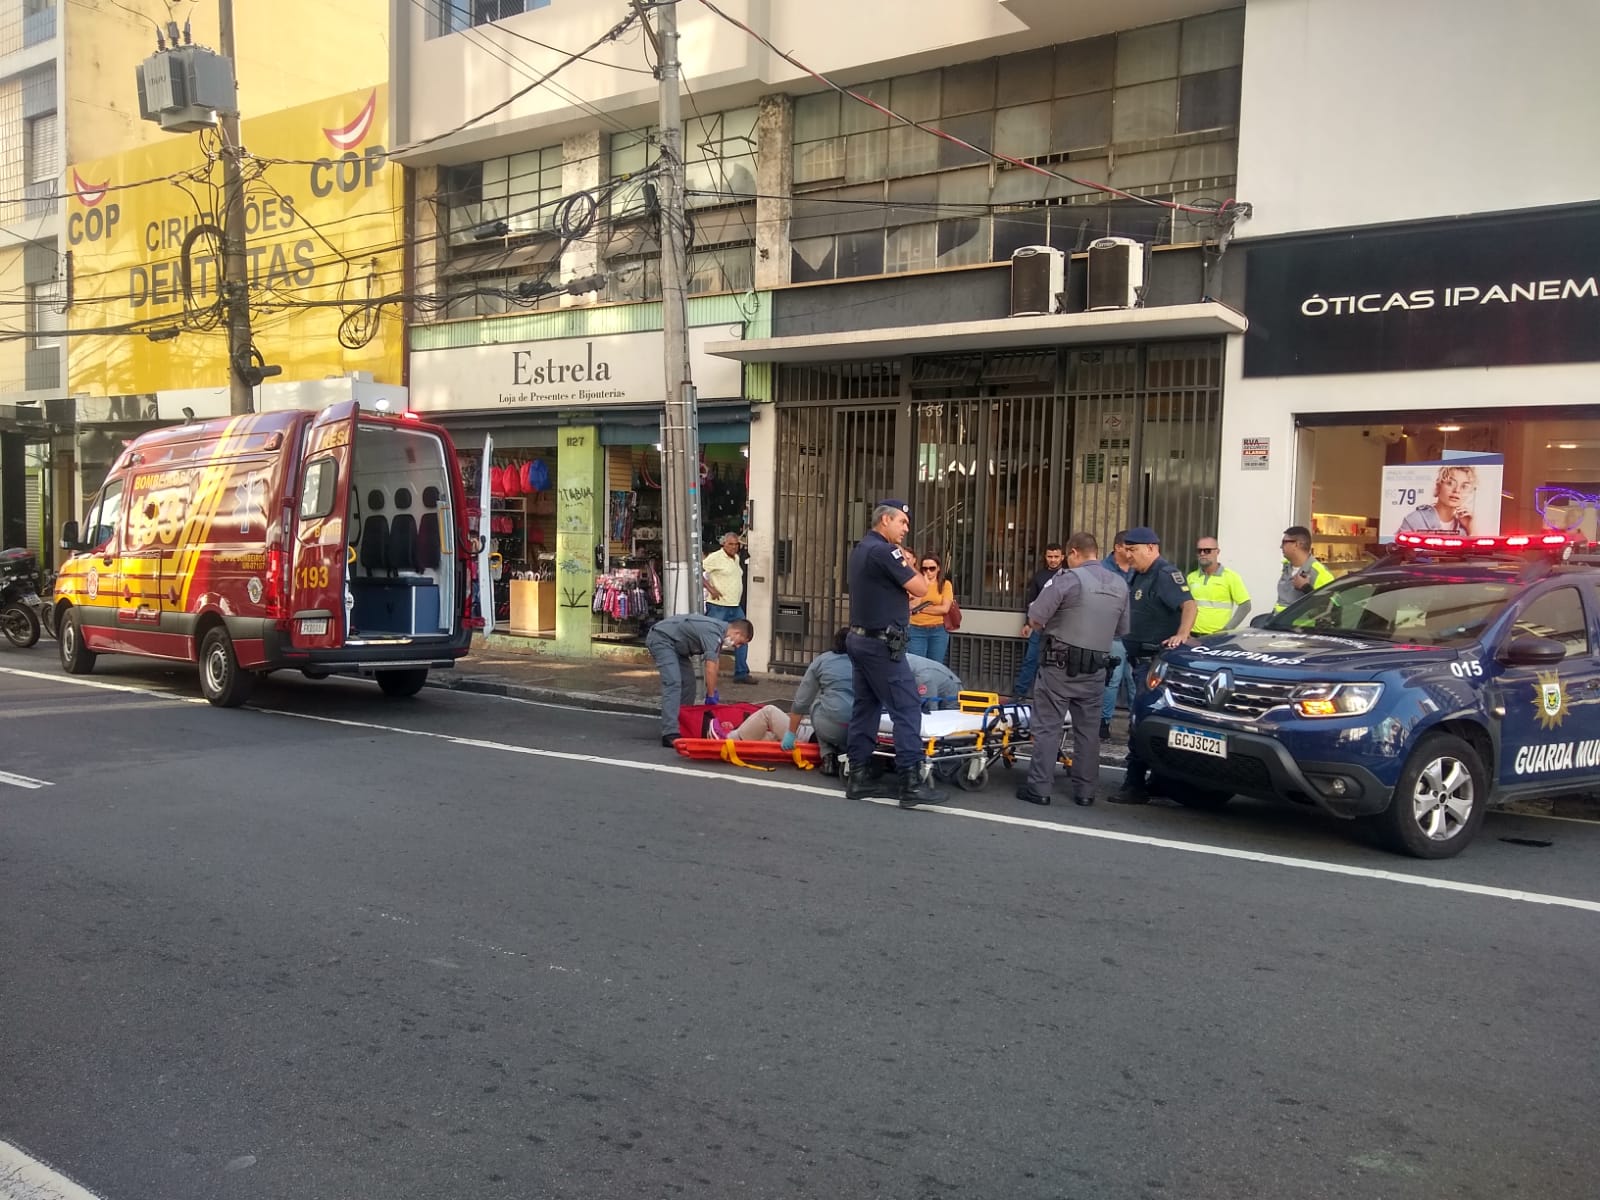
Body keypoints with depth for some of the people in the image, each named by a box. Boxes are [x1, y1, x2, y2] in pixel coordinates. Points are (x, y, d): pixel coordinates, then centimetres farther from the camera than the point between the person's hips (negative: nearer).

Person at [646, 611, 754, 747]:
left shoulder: (720, 630, 7)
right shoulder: (713, 633, -24)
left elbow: (715, 664, 16)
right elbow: (710, 669, -25)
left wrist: (713, 692, 17)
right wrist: (711, 696, -15)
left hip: (674, 643, 11)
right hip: (661, 637, -11)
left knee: (688, 682, 11)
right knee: (673, 683, -21)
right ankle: (670, 734, -28)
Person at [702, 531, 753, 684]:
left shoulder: (736, 558, 14)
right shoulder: (715, 557, -11)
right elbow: (698, 570, -18)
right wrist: (710, 588, -19)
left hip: (736, 607, 8)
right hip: (718, 606, -8)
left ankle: (741, 673, 16)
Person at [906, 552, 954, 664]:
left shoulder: (945, 584, 4)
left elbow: (945, 608, -7)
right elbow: (911, 606, -5)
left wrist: (920, 608, -7)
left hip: (938, 631, 1)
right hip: (916, 630, 0)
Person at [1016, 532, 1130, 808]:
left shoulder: (1069, 578, -13)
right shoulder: (1120, 585, 7)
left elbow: (1034, 619, -15)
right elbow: (1122, 630, 14)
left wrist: (1052, 622, 6)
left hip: (1062, 664, -5)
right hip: (1096, 668, 5)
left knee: (1047, 726, 0)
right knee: (1087, 728, 11)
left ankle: (1039, 787, 0)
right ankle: (1085, 790, 15)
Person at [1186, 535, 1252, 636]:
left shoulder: (1230, 576, -1)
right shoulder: (1191, 577, 11)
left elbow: (1245, 605, -2)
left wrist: (1228, 629, -10)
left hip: (1219, 637, -4)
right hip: (1192, 636, 4)